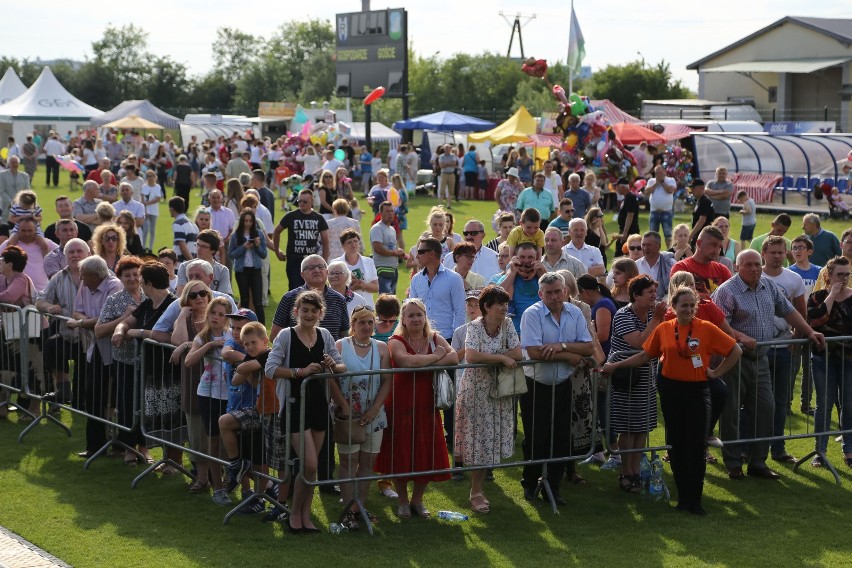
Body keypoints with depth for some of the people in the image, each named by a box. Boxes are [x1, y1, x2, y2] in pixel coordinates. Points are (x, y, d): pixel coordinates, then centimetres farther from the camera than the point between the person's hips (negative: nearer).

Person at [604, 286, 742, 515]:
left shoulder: (706, 329, -6)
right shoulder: (664, 329, 0)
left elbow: (735, 351, -1)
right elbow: (645, 356, 8)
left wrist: (716, 372, -4)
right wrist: (615, 366, 7)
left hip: (696, 390, -2)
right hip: (670, 389, 2)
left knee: (695, 446, -3)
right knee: (676, 444, 8)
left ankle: (694, 499, 4)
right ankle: (683, 495, 18)